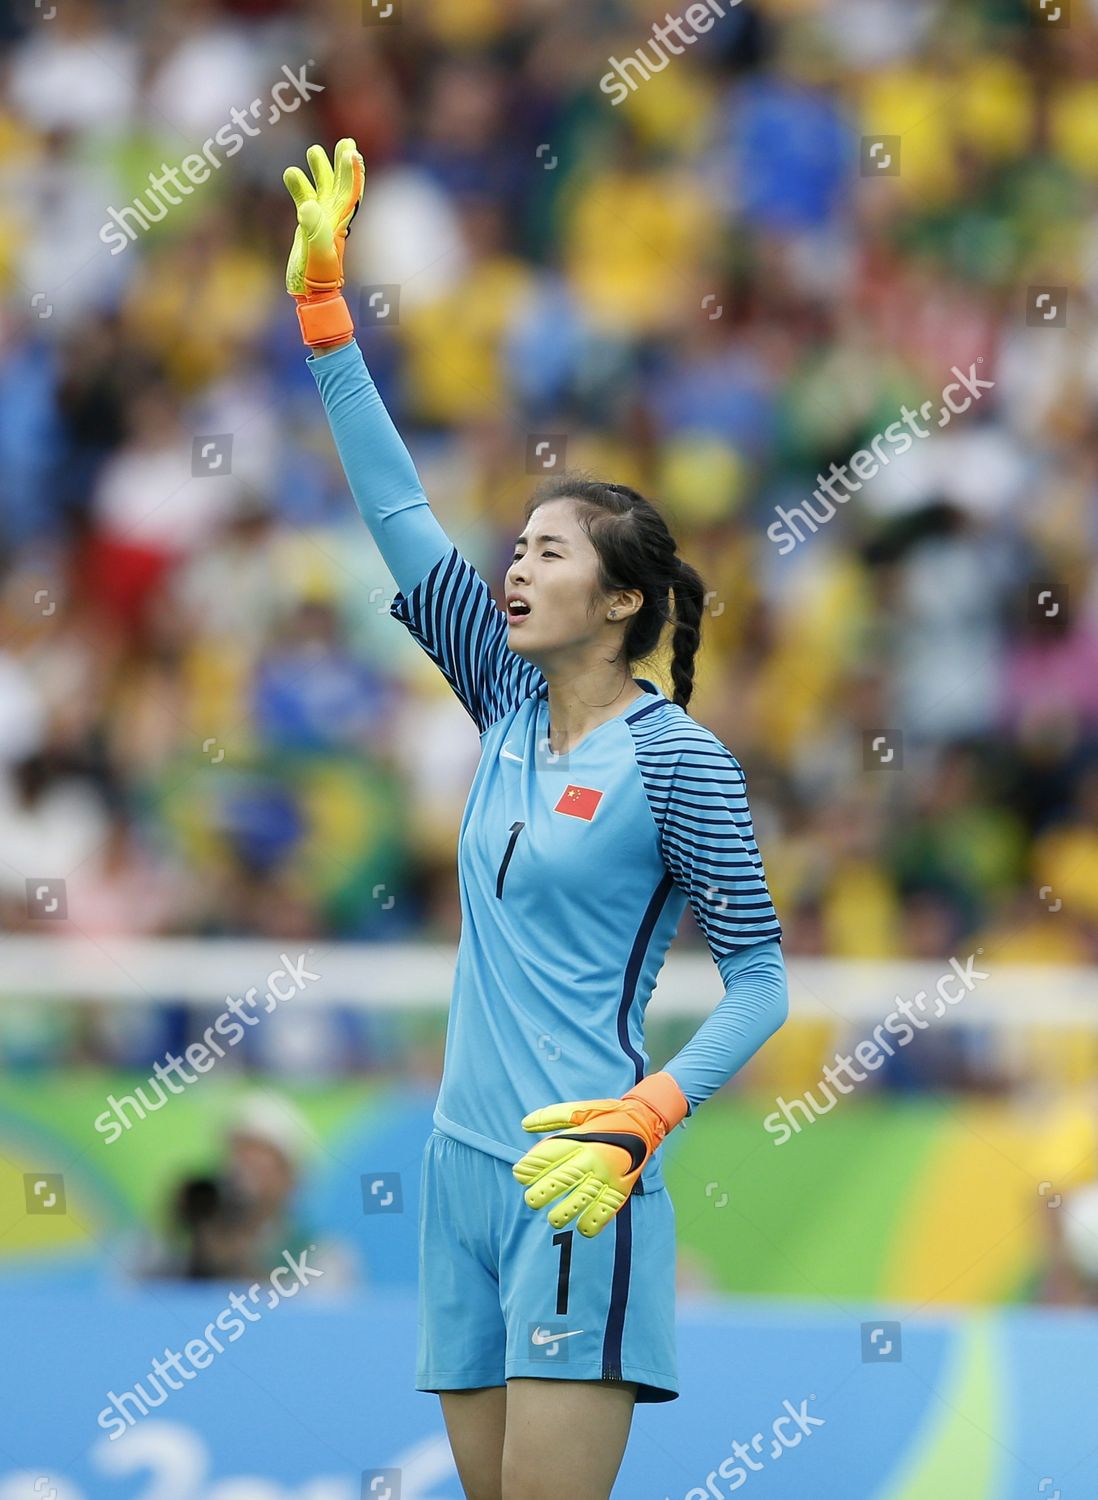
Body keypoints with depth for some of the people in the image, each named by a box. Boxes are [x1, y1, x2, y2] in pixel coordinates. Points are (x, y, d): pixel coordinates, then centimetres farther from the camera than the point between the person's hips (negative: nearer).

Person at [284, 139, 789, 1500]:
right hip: (464, 1159, 7)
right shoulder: (512, 706, 11)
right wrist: (324, 314, 7)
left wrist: (642, 1119, -22)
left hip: (575, 1180, -7)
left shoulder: (676, 760, -7)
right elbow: (401, 520, 11)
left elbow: (758, 984, -7)